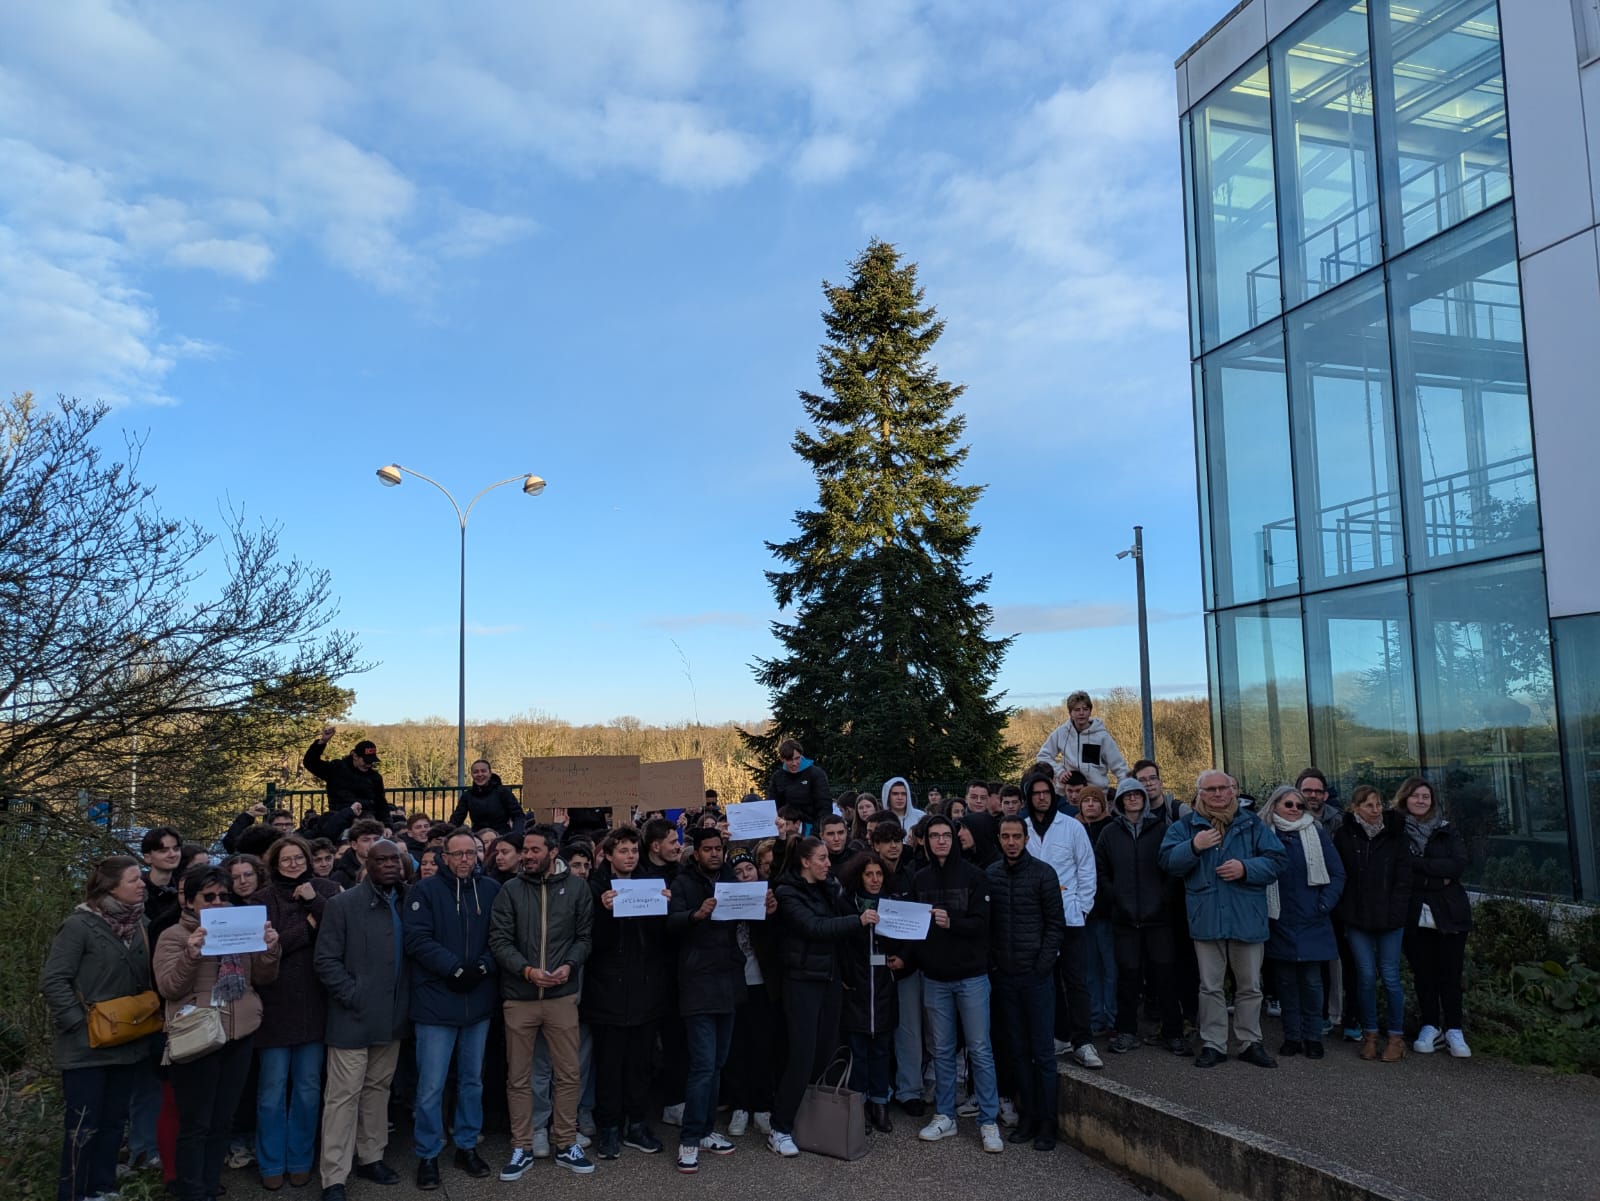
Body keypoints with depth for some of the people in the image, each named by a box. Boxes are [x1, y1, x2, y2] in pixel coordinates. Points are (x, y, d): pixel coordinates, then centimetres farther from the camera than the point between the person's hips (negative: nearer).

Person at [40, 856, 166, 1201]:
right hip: (87, 1047, -6)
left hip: (128, 1043, 6)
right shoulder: (79, 925, -15)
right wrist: (79, 1024, -18)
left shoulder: (138, 925, 5)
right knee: (84, 1127, 1)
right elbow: (52, 981, -16)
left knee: (114, 1121, 15)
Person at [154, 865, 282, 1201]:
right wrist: (191, 955, -28)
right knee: (195, 1124, 1)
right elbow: (168, 988, -12)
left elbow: (262, 979, 10)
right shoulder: (174, 936, -2)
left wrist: (270, 950, -9)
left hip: (239, 1037, 5)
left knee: (222, 1122, 13)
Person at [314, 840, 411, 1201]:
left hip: (392, 1017, 5)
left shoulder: (405, 903, 5)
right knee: (344, 1095, 0)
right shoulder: (343, 904, -9)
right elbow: (326, 961, -10)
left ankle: (370, 1157, 30)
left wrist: (406, 1001, 2)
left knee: (378, 1088, 16)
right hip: (354, 1017, -5)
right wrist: (355, 998, -14)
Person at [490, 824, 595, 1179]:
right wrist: (527, 970, -17)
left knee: (568, 1074, 7)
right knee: (518, 1077, 10)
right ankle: (522, 1148, 23)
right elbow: (499, 940, -6)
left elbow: (585, 936, 1)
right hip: (519, 996, 0)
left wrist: (569, 965, -15)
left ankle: (567, 1145, 22)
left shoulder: (577, 888, 0)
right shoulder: (511, 890, -2)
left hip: (562, 996, 0)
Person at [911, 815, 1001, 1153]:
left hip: (971, 976, -3)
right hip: (934, 977, 3)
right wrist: (914, 956, -6)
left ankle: (989, 1121, 11)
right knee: (942, 1050, 11)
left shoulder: (973, 876, -5)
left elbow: (982, 923, -11)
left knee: (980, 1049, 2)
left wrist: (951, 923, -26)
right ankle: (944, 1116, 22)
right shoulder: (920, 880, 5)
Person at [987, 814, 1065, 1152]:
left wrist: (1043, 964, -10)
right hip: (1005, 976, 3)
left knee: (1042, 1051, 2)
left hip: (1037, 975, -3)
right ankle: (1027, 1115, 21)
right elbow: (985, 923, 8)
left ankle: (1047, 1122, 12)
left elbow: (1056, 924, -4)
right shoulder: (990, 875, 4)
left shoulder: (1043, 873, -5)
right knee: (1018, 1050, 11)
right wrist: (990, 961, 0)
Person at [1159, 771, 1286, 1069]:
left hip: (1247, 918, 0)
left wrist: (1246, 868, -17)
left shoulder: (1252, 824, 4)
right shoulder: (1185, 826, 3)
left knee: (1250, 986, 11)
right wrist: (1193, 846, -21)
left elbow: (1275, 860, -1)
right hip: (1206, 918, 0)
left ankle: (1251, 1042, 24)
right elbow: (1168, 862, -5)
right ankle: (1213, 1044, 17)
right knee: (1210, 987, 7)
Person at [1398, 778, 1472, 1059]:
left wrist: (1416, 863, -14)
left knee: (1450, 973, 1)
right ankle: (1430, 1027, 17)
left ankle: (1453, 1030, 11)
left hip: (1449, 913, 0)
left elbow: (1458, 866, -9)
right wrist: (1436, 877, -13)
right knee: (1422, 973, 5)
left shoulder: (1448, 832, 6)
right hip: (1415, 916, 0)